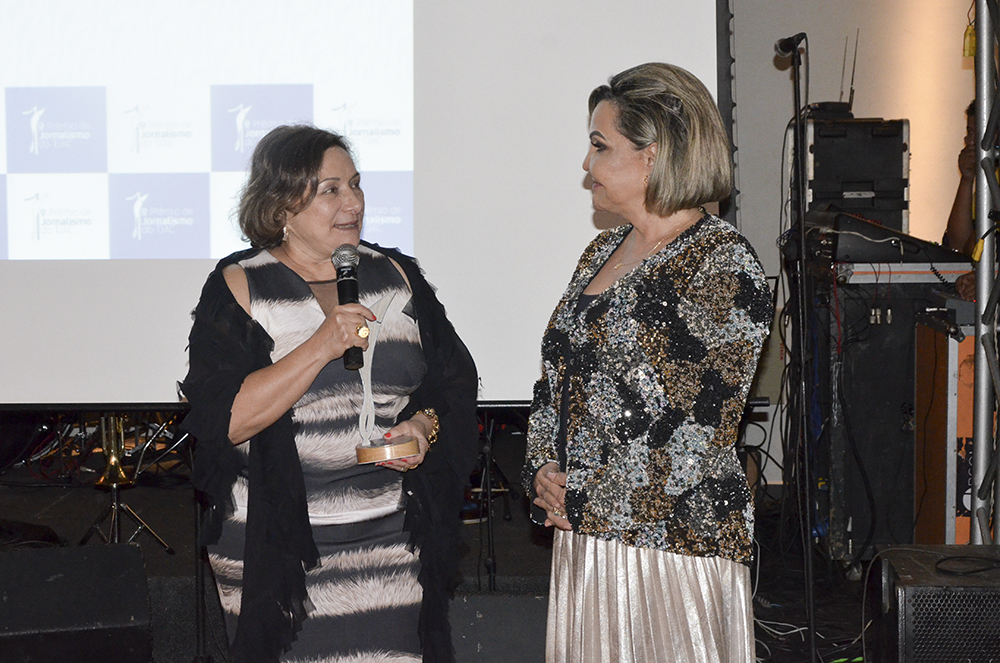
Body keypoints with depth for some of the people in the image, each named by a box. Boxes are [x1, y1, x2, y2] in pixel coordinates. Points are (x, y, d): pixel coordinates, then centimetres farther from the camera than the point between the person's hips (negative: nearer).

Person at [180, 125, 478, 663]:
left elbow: (454, 384, 14)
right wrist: (321, 347, -21)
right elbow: (224, 420, -14)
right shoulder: (238, 289, -2)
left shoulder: (396, 276, 10)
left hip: (395, 538, 3)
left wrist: (425, 426, -8)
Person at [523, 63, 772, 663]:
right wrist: (544, 467, 0)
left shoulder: (723, 264, -12)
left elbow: (701, 424, -17)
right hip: (583, 533, 8)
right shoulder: (604, 252, 13)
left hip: (674, 539, -7)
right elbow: (556, 377, 18)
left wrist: (586, 498, -13)